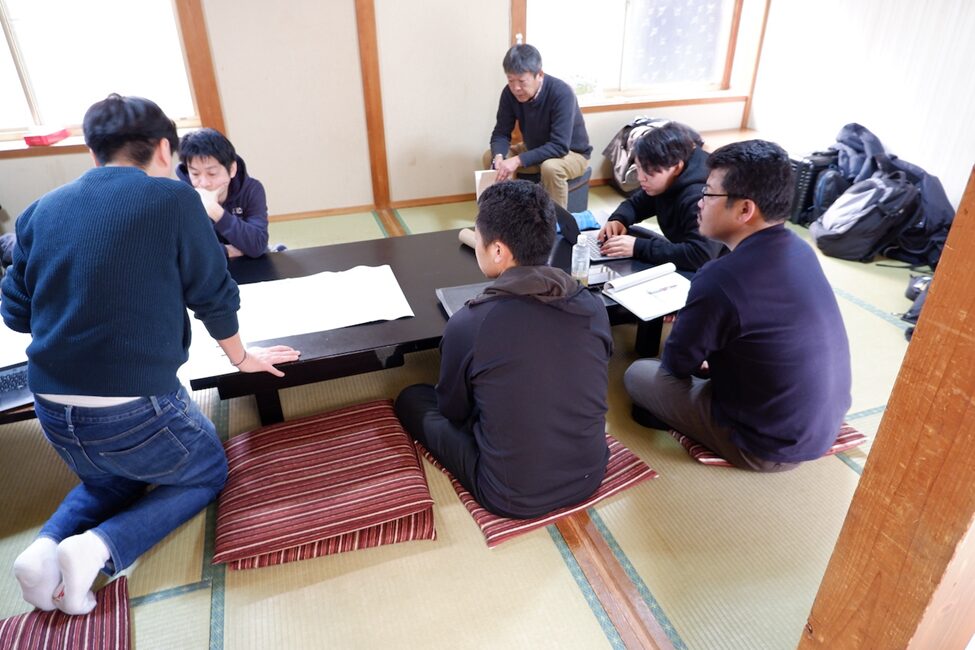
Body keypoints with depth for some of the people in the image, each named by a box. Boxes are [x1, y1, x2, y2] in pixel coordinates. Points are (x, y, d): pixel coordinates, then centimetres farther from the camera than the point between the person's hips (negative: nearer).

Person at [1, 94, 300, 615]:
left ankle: (45, 547, 9)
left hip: (51, 411, 6)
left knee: (109, 479, 36)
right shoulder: (173, 199, -10)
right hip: (135, 407, -6)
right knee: (208, 473, 24)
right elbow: (213, 296, -4)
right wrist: (242, 357, 13)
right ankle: (101, 548, 3)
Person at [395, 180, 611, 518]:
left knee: (412, 399, 14)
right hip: (589, 476, 5)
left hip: (513, 497, -5)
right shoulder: (594, 307, -11)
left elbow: (453, 409, -3)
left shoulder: (468, 323, -23)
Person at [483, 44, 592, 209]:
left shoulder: (561, 93, -31)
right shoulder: (510, 93, -15)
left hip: (571, 153, -6)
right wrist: (499, 157, -31)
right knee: (489, 157, -9)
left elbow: (559, 146, -36)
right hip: (535, 149, 6)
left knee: (550, 168, -38)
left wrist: (518, 160, -43)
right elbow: (501, 133, -9)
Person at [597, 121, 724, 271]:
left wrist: (638, 247, -39)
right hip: (681, 264, 8)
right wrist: (618, 220, -12)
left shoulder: (699, 198, -33)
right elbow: (635, 203, 11)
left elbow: (701, 255, -42)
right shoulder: (664, 182, -5)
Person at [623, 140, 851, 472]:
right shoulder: (797, 248, -5)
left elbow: (677, 362, -14)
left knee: (638, 374, 4)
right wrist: (692, 316, 10)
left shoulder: (721, 278, -31)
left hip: (772, 445, -7)